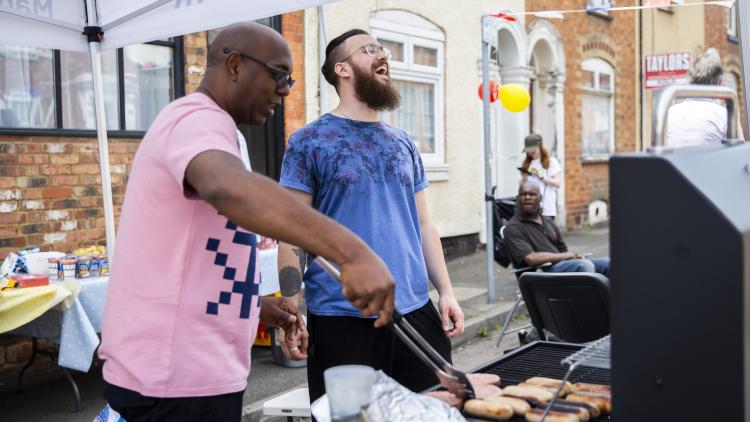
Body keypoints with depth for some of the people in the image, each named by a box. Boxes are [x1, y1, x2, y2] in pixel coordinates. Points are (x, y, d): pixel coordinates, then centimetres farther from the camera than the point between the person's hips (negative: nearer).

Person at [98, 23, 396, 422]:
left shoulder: (197, 125, 17)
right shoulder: (197, 120, -16)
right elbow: (230, 189, -40)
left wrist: (253, 304, 12)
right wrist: (353, 252, -49)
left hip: (181, 368, 10)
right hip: (177, 378, -10)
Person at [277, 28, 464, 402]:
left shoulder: (402, 143, 13)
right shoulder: (309, 141, -2)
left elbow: (422, 223, 15)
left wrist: (446, 292, 7)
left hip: (414, 309, 5)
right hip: (342, 316, -5)